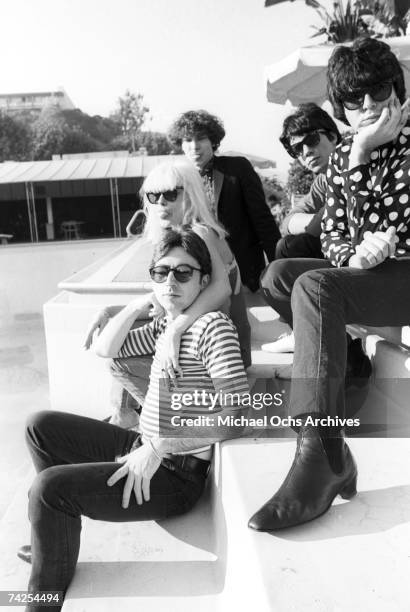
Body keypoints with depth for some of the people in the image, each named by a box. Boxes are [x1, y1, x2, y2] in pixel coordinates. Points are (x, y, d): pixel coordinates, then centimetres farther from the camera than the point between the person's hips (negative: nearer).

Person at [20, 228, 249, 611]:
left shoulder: (212, 325, -17)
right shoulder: (164, 324, 9)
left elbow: (236, 416, -23)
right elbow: (105, 349, 12)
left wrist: (159, 447, -24)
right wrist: (141, 303, 1)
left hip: (176, 474, -9)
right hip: (142, 449, 9)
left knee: (48, 486, -22)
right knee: (41, 425, 14)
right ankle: (57, 536, 24)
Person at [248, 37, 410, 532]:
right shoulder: (342, 156, 12)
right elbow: (332, 235, 7)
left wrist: (360, 156, -16)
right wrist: (353, 256, -14)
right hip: (369, 273, 7)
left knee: (314, 287, -30)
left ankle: (320, 461, -32)